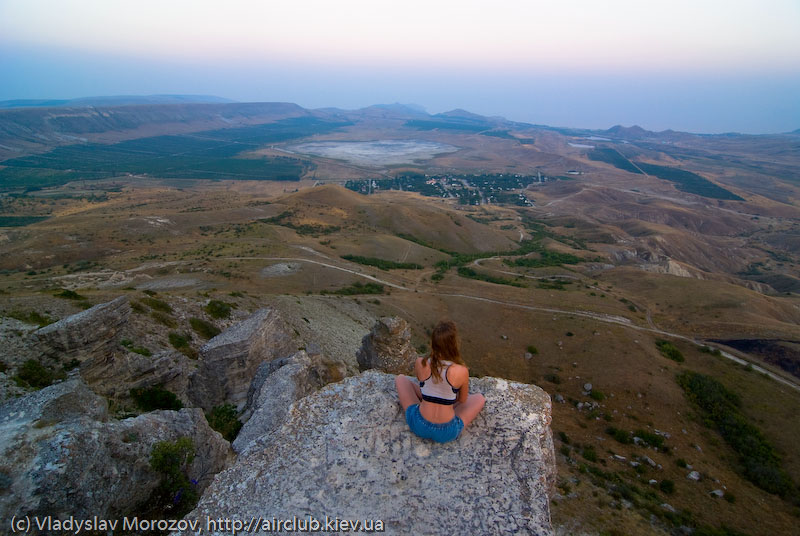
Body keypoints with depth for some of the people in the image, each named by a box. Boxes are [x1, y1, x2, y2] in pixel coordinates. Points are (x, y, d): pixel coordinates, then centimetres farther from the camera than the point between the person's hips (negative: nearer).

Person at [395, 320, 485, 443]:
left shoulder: (420, 363, -15)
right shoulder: (462, 371, -20)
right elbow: (463, 400, 0)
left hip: (419, 426, 1)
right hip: (446, 433, -1)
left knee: (400, 379, 22)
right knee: (479, 398, 23)